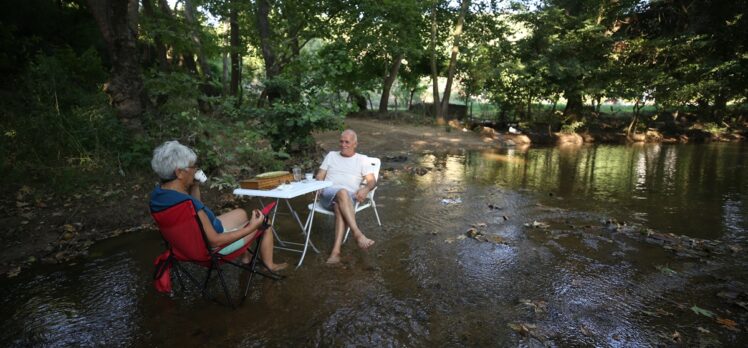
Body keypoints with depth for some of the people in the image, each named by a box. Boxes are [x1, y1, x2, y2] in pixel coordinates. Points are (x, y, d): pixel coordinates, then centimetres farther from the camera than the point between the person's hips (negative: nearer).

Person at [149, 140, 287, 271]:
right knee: (263, 222, 8)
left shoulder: (158, 193, -8)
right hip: (210, 247, -9)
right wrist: (250, 227, -26)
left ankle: (246, 256, 39)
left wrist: (194, 186, -3)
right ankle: (269, 264, 30)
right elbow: (214, 241, -32)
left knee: (241, 213, 27)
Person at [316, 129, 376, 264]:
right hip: (328, 194, 1)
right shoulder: (331, 155, 23)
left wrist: (365, 189, -16)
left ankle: (336, 250, -49)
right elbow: (319, 176, 19)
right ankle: (358, 234, -47)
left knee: (339, 206, -39)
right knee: (342, 192, -37)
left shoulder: (362, 159, 18)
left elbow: (372, 180, 8)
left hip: (349, 197, -1)